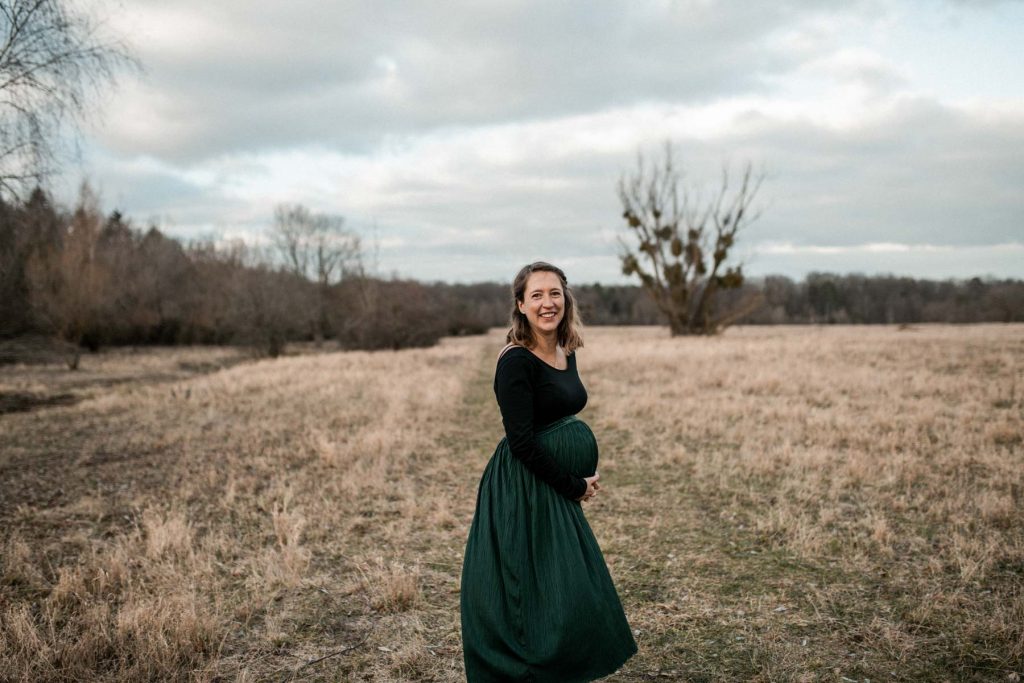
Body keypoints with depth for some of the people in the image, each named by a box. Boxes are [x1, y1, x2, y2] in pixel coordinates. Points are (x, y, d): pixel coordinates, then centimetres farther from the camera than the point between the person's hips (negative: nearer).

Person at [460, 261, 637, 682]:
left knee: (571, 595, 18)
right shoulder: (516, 361, -18)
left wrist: (581, 481, 5)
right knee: (535, 596, -1)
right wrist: (573, 485, -13)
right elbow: (522, 441, -21)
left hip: (558, 491, 9)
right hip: (523, 492, -9)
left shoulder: (566, 354, 7)